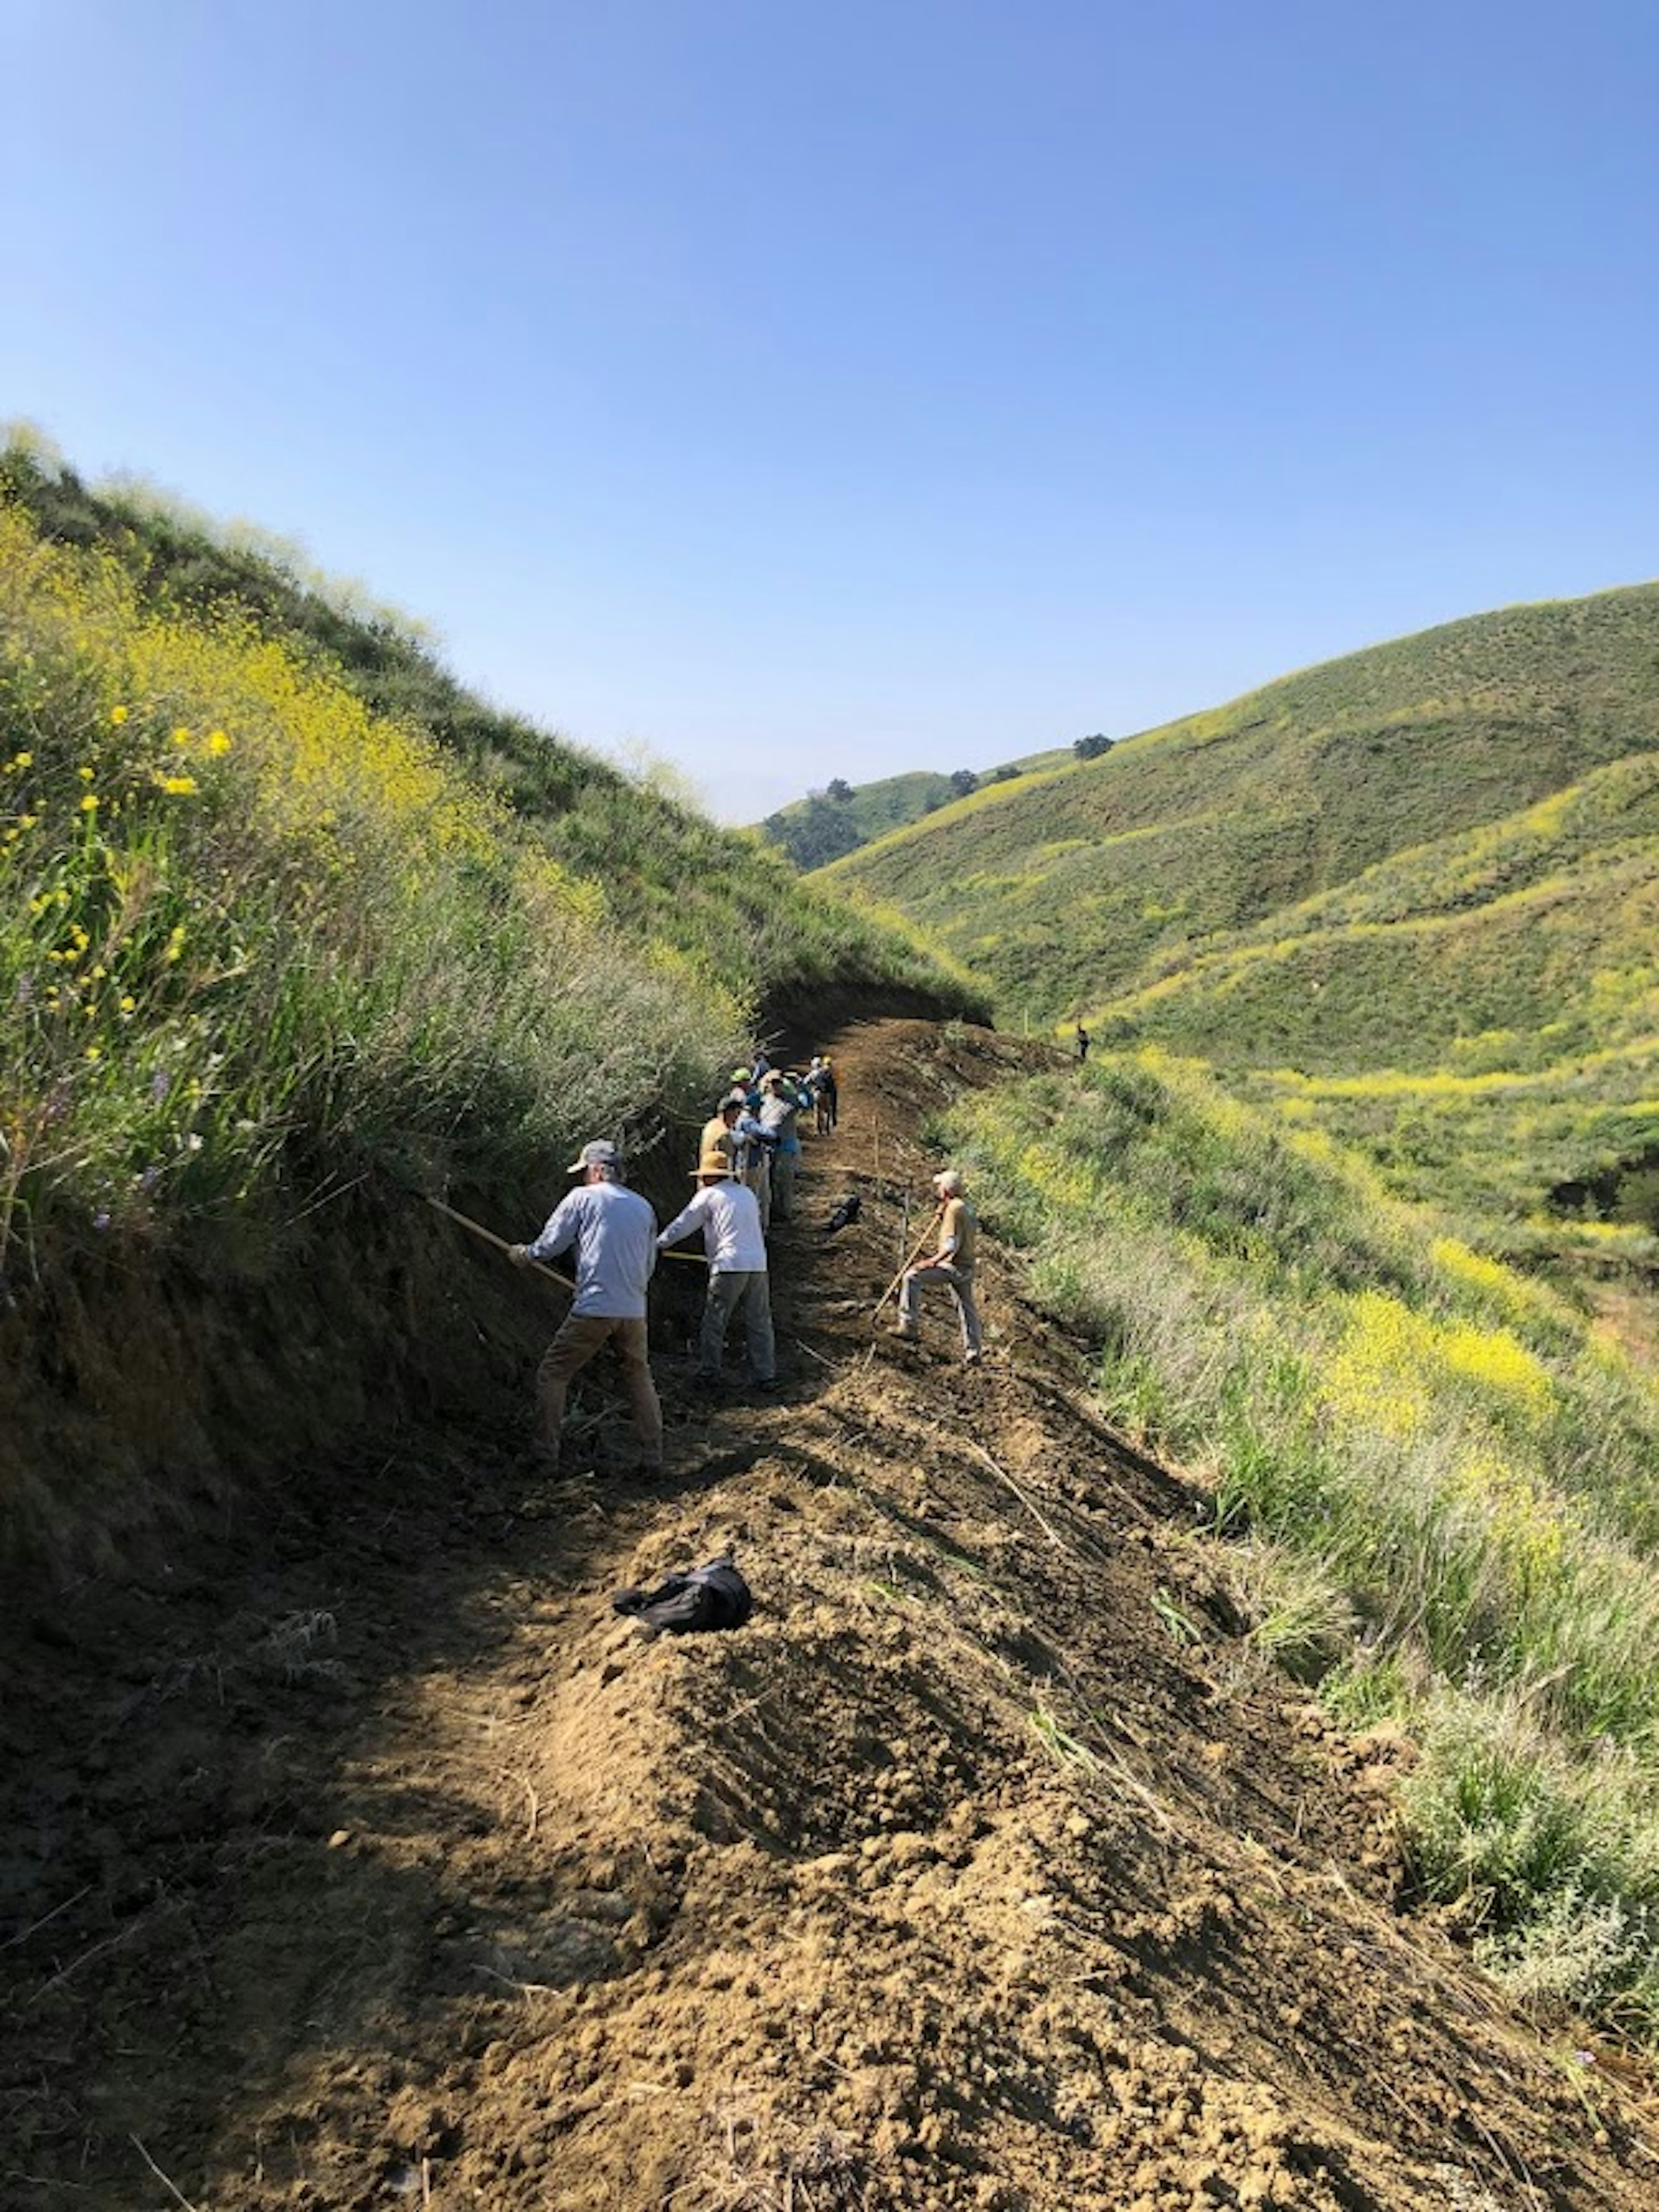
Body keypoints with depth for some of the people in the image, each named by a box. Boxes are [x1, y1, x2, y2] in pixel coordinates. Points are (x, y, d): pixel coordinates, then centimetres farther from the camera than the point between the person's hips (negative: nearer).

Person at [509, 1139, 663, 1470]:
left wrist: (524, 1254, 21)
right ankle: (653, 1456, 14)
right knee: (640, 1378, 17)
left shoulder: (583, 1198, 0)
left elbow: (550, 1245, 2)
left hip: (593, 1310, -5)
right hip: (634, 1312, 5)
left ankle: (548, 1455, 7)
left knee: (552, 1376, 8)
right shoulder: (644, 1207, 14)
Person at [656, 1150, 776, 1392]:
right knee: (759, 1324, 9)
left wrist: (658, 1244, 21)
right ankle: (767, 1377, 9)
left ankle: (708, 1376, 6)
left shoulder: (709, 1195, 4)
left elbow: (683, 1225, 8)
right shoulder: (748, 1194, 20)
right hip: (758, 1265, 6)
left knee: (714, 1324, 4)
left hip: (729, 1266, -5)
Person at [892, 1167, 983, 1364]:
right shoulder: (967, 1208, 15)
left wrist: (932, 1261, -20)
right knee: (966, 1308, 16)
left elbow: (952, 1244, -22)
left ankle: (910, 1326, -15)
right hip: (967, 1267, 10)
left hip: (953, 1266, -10)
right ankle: (973, 1353, 21)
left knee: (912, 1277, -12)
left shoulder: (954, 1209, -15)